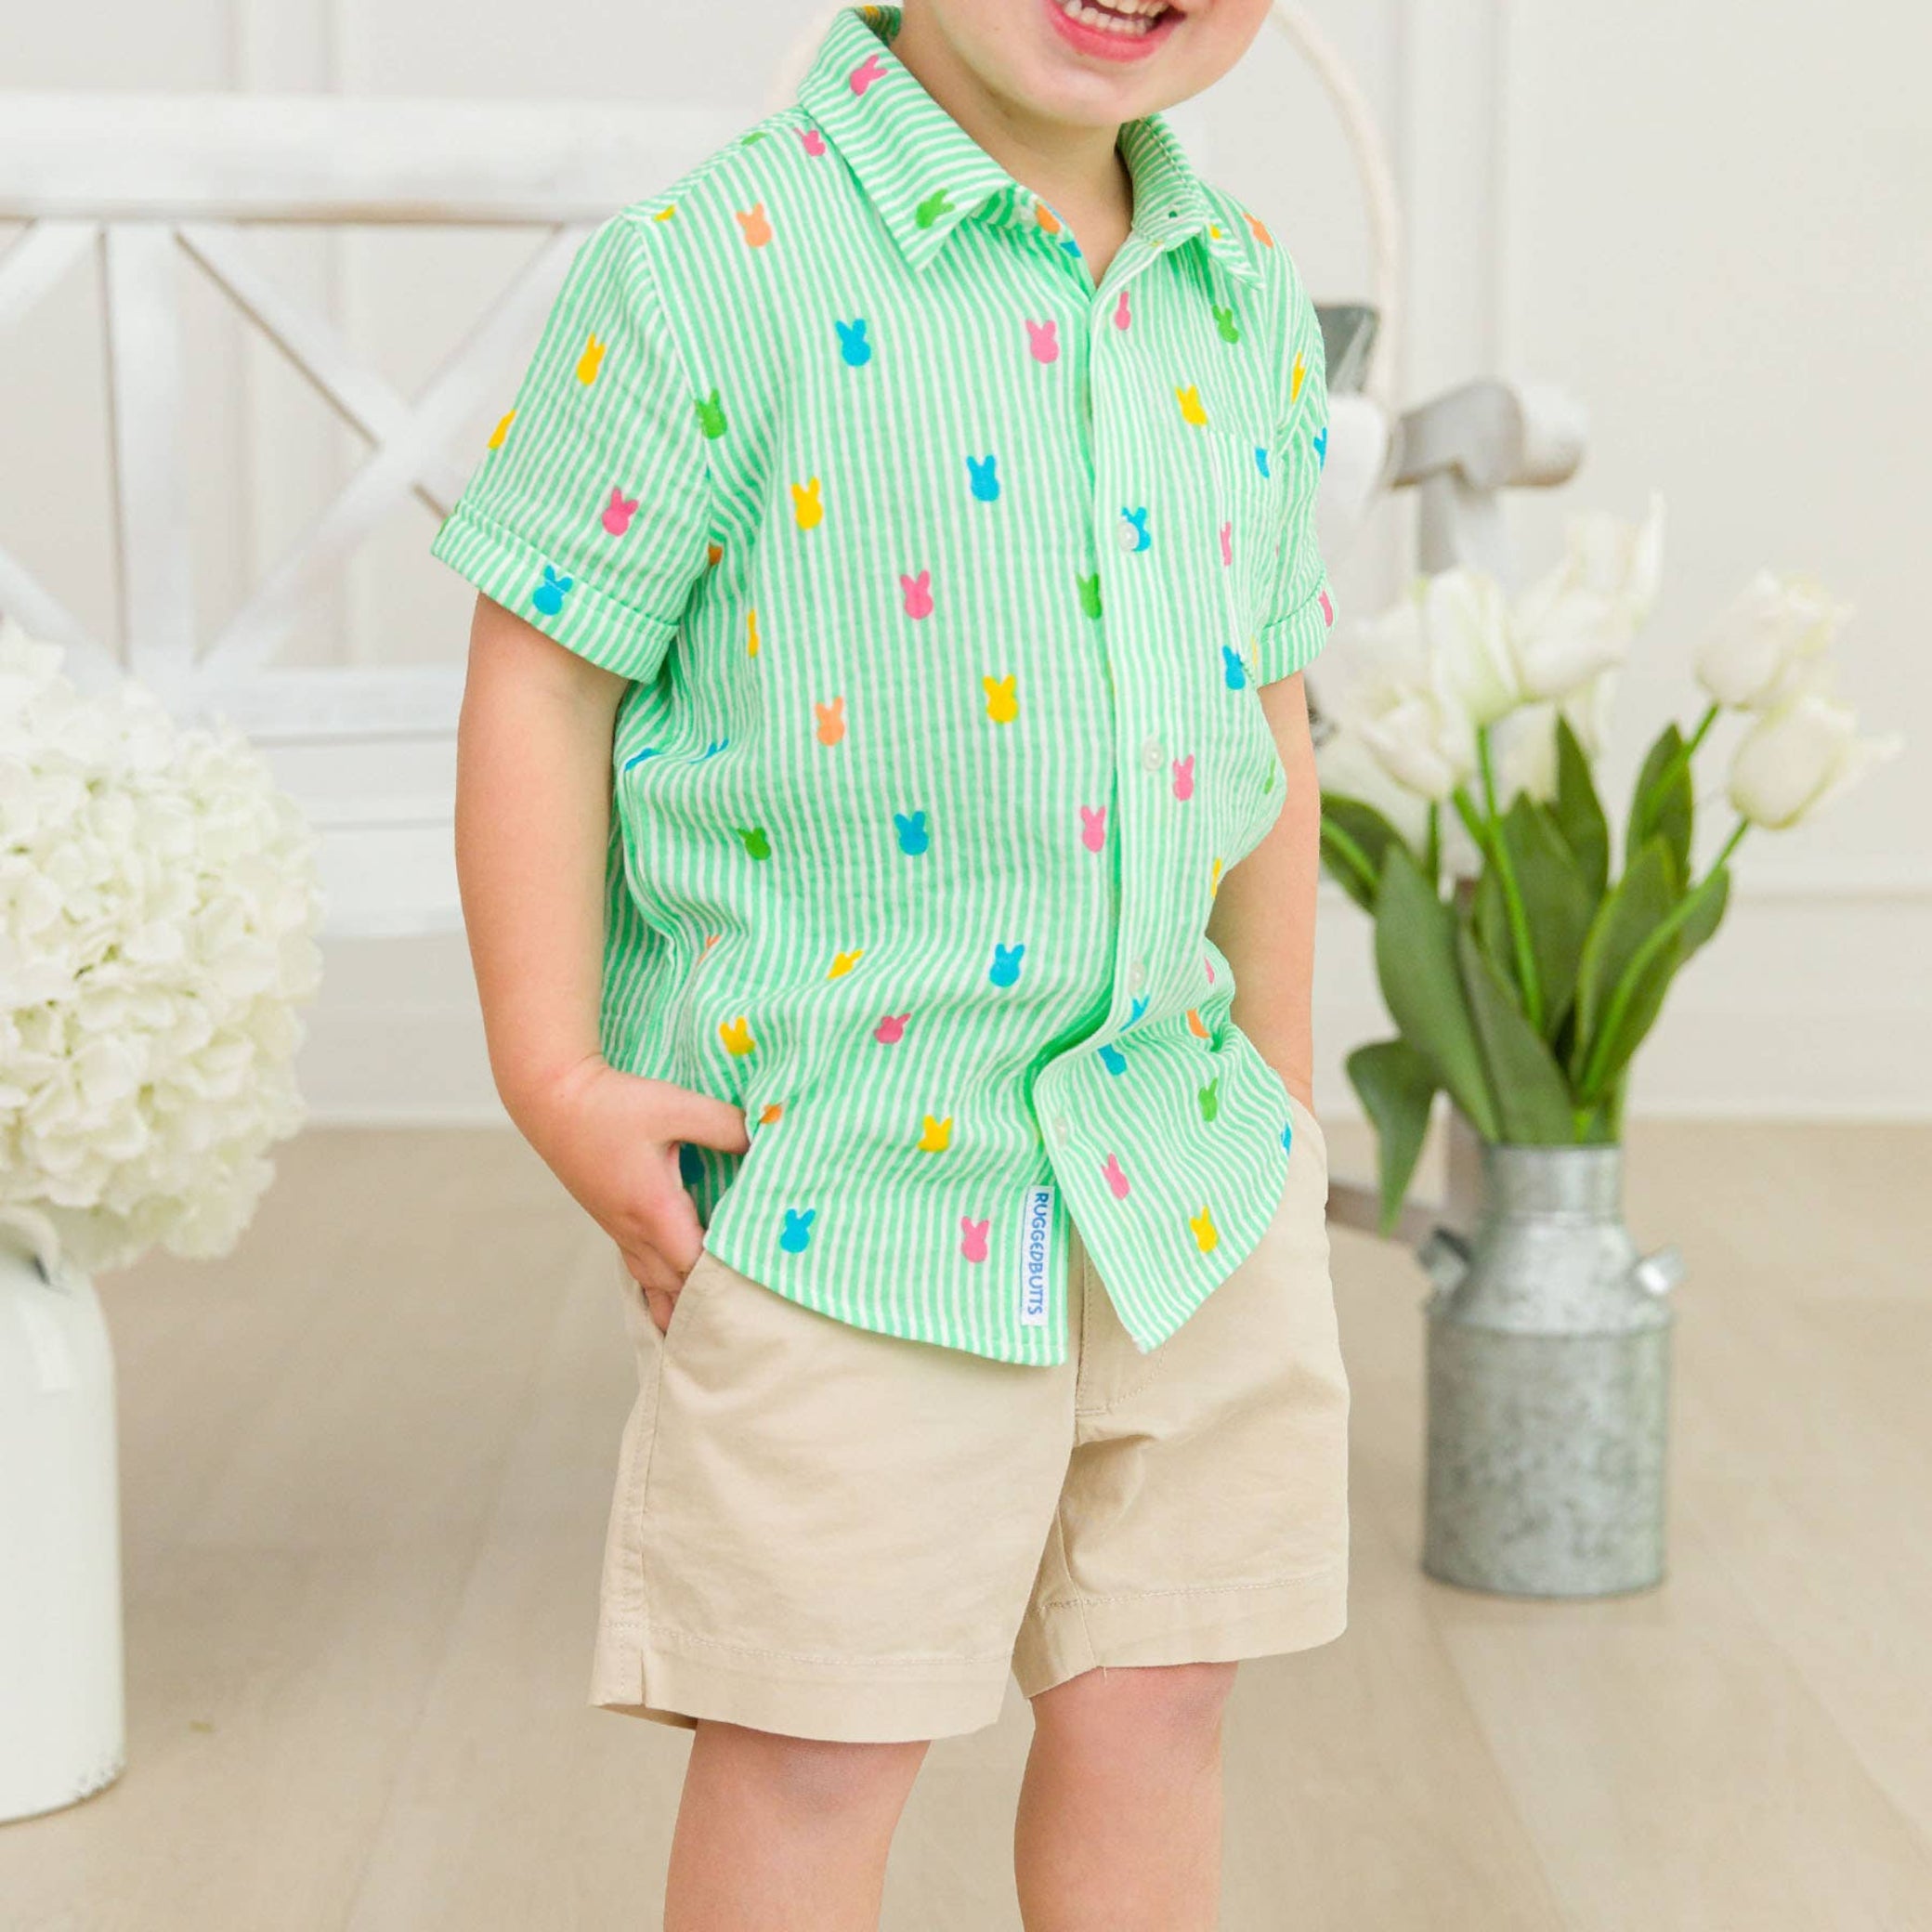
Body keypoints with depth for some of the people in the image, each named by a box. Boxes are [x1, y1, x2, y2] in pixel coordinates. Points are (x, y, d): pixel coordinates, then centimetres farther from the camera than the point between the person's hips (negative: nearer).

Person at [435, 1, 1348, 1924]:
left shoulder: (1252, 302, 7)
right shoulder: (717, 270, -13)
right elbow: (541, 677, -9)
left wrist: (1281, 1096, 18)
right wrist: (554, 1076, -12)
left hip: (1175, 1173, 6)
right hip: (844, 1172, -6)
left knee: (1151, 1699, 15)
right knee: (817, 1746, 4)